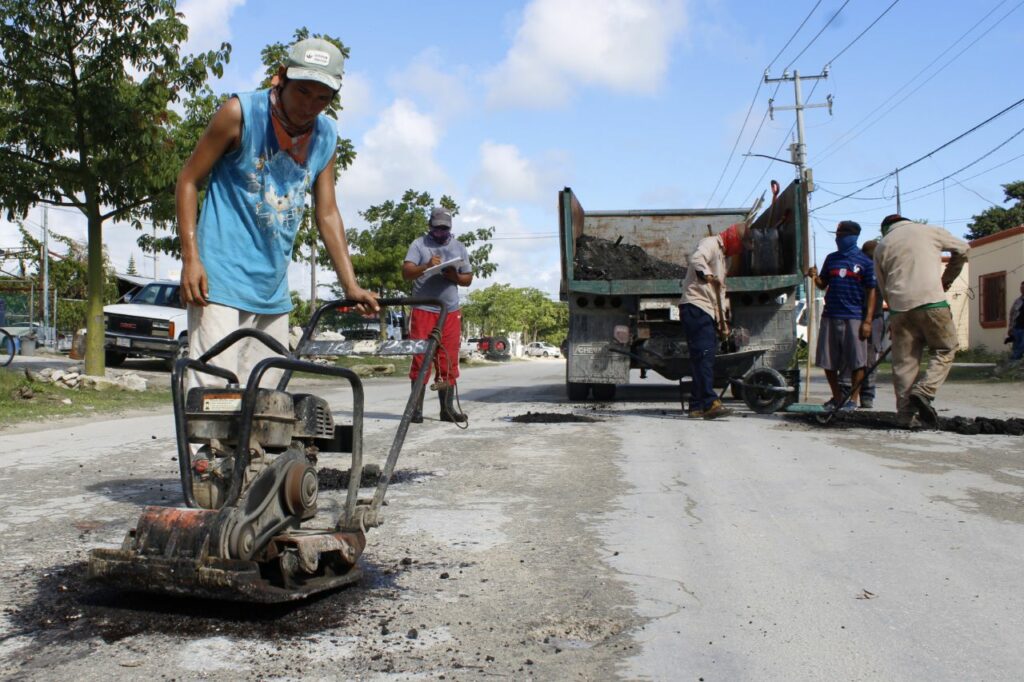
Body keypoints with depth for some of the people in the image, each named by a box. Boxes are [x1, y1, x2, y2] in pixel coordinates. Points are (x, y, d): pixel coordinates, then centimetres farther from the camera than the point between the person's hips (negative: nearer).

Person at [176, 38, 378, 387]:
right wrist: (190, 258, -14)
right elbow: (188, 180, -3)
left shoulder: (326, 137, 7)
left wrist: (350, 284, 3)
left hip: (275, 291, 6)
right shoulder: (240, 113, -7)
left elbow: (327, 214, 10)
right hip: (221, 280, -6)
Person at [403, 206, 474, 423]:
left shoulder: (459, 248, 15)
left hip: (451, 312, 3)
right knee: (420, 359, -4)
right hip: (423, 310, -3)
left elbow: (468, 279, 15)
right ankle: (416, 408, -1)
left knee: (449, 361, 3)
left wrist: (455, 276, -7)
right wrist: (426, 266, -24)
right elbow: (406, 272, -6)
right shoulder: (419, 245, 4)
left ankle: (447, 408, 8)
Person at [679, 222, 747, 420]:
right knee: (704, 355, -17)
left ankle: (697, 406, 8)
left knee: (702, 358, 7)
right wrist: (707, 275, -36)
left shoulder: (722, 255, 29)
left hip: (708, 311, 10)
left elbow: (720, 291, 28)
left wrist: (722, 320, 22)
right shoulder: (710, 243, 0)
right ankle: (710, 403, -22)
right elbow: (696, 259, -24)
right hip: (695, 306, -10)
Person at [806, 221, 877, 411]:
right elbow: (823, 285, 17)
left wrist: (868, 321, -8)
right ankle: (837, 397, 21)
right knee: (828, 361, 7)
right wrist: (815, 277, -6)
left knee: (856, 361, -1)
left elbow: (871, 292, 0)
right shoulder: (831, 258, 13)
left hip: (854, 317, -4)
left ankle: (853, 399, 10)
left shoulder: (864, 261, 1)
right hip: (830, 316, 4)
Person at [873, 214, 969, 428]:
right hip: (931, 301, -3)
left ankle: (906, 414, 6)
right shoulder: (929, 231, 11)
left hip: (899, 306, 3)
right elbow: (963, 249, 22)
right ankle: (923, 391, -11)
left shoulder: (881, 246, 16)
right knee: (945, 350, 10)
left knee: (903, 362, 6)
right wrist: (947, 278, 33)